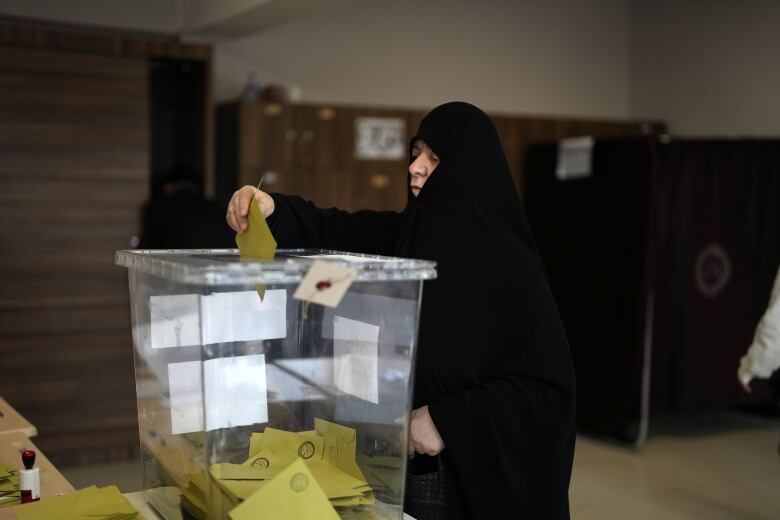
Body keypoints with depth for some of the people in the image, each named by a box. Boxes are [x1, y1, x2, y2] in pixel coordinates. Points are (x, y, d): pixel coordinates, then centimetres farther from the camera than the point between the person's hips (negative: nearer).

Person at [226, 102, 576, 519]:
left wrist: (449, 422, -22)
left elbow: (550, 386, -19)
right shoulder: (406, 235, 3)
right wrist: (270, 209, -22)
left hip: (471, 476, -6)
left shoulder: (509, 265, -17)